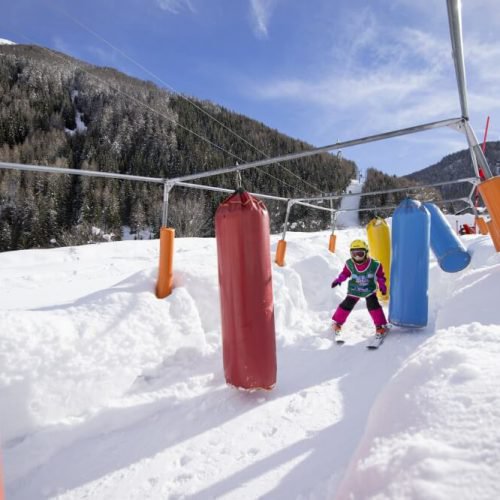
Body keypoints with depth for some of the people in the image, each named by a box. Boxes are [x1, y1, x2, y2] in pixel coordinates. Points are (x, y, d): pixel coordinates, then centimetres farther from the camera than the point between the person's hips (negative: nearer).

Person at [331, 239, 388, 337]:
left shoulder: (375, 265, -19)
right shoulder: (349, 264, -16)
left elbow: (380, 276, -3)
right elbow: (344, 274, -1)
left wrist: (382, 286, -12)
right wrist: (338, 280, -16)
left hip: (370, 290, -1)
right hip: (354, 290, 1)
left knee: (373, 306, -14)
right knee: (346, 305, 2)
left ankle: (380, 325, 3)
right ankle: (337, 322, 21)